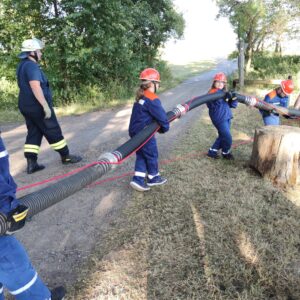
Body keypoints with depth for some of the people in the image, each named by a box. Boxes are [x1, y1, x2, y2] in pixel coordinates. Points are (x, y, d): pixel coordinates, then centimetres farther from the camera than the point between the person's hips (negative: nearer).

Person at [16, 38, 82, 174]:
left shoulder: (22, 66, 15)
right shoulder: (31, 66, -16)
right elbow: (35, 87, -27)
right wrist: (46, 106, -28)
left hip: (27, 106, 10)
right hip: (37, 106, -9)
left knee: (33, 134, 10)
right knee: (53, 132, 2)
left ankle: (31, 163, 9)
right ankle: (66, 156, 15)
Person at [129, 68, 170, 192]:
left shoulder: (140, 96, 10)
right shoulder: (152, 99, -19)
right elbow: (161, 116, -18)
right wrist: (165, 127, 0)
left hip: (135, 131, 9)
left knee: (141, 155, 18)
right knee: (152, 155, 11)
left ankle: (137, 180, 16)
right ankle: (153, 178, 29)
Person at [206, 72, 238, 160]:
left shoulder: (224, 93, 12)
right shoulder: (212, 93, -12)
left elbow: (233, 105, 10)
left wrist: (234, 98, -10)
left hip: (227, 117, 8)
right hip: (220, 119, -8)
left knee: (222, 136, 16)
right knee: (228, 138, -2)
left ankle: (212, 151, 29)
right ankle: (226, 153, 24)